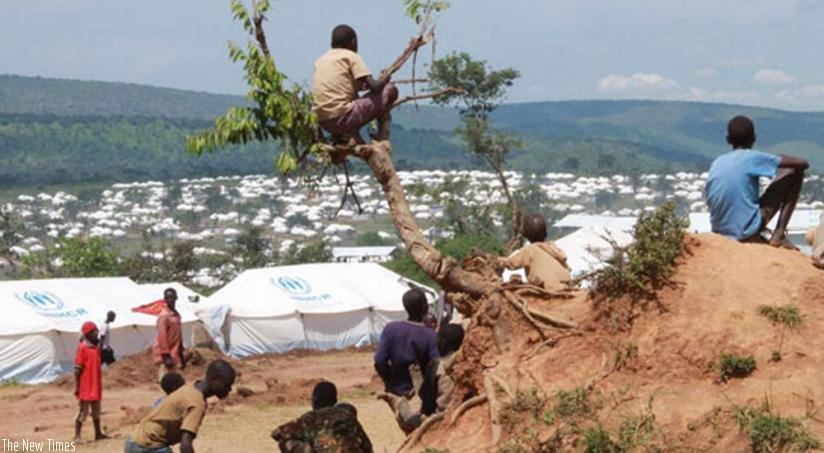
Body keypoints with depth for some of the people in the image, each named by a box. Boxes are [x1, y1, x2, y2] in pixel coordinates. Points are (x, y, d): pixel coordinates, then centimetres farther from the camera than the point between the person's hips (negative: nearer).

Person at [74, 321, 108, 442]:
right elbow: (77, 369, -15)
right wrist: (77, 386, -17)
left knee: (96, 410, 15)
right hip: (85, 386, -8)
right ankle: (77, 436, -3)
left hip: (96, 385, 8)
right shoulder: (82, 348, -14)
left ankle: (98, 433, 24)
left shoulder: (96, 348, 9)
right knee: (83, 411, -6)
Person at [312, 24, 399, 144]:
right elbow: (374, 87, -6)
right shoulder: (351, 56, 0)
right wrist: (384, 80, 16)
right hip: (342, 119, -7)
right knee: (390, 91, 6)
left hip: (323, 123, 7)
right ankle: (382, 142, 5)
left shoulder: (321, 60, 19)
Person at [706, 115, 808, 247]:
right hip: (747, 232, -7)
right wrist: (780, 159, 18)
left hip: (721, 233, 7)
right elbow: (802, 163, -4)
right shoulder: (752, 157, -6)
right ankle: (779, 234, 1)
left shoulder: (716, 163, 9)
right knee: (795, 173, 3)